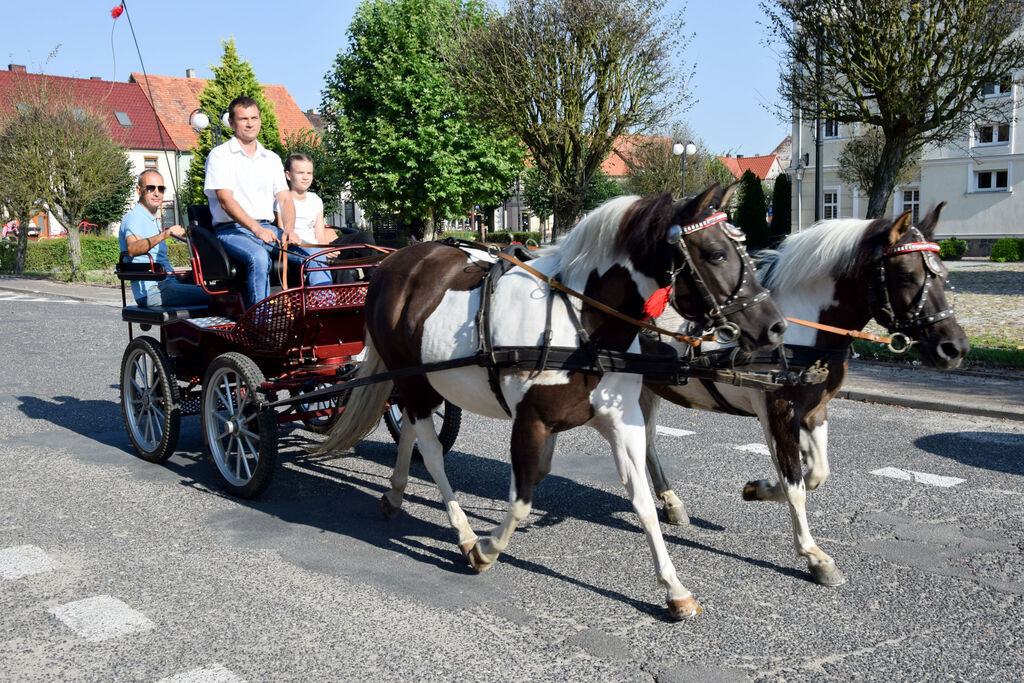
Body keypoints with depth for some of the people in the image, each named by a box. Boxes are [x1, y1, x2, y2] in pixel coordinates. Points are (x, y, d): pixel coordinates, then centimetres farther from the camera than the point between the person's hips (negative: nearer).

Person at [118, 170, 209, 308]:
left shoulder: (155, 220, 26)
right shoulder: (133, 218, -7)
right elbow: (132, 249, -31)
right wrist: (163, 235, -43)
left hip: (168, 282, 10)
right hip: (151, 290, -10)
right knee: (210, 297, -27)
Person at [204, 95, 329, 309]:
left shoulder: (272, 159, 19)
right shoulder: (220, 155, 2)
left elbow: (285, 198, 11)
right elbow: (226, 201, -10)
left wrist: (288, 229, -12)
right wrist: (256, 229, -25)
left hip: (267, 228, 5)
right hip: (232, 230, -5)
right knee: (259, 257, -37)